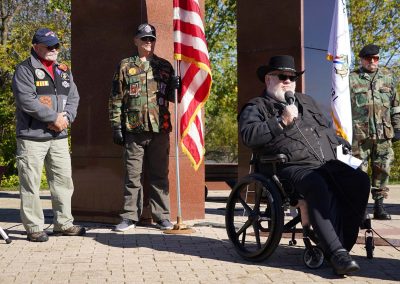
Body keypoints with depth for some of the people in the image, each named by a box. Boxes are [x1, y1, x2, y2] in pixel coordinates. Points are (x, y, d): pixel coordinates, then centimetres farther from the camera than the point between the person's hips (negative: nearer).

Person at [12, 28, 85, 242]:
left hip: (59, 136, 6)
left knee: (63, 180, 10)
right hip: (32, 136, -6)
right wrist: (54, 117, -15)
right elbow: (26, 100, -16)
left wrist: (66, 117, -6)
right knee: (31, 183, -3)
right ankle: (34, 228, 5)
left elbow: (73, 97, 14)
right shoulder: (25, 70, -5)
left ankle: (63, 223, 21)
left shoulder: (63, 71, 17)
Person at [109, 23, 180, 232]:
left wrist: (175, 88, -8)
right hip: (133, 129, -1)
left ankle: (162, 216, 14)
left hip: (159, 129, 1)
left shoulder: (164, 66, 12)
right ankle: (130, 217, 11)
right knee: (132, 175, 3)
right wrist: (116, 126, -2)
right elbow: (116, 99, 5)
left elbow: (172, 97, 15)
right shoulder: (125, 66, 8)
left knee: (159, 175, 6)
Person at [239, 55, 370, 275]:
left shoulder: (306, 101, 31)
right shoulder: (256, 107, 10)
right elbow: (248, 135, -9)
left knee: (360, 180, -21)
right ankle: (335, 252, -36)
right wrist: (282, 122, -12)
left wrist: (344, 147, 23)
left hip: (328, 163, 6)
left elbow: (327, 129, 39)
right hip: (291, 167, -6)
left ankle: (342, 244, -18)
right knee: (318, 187, -37)